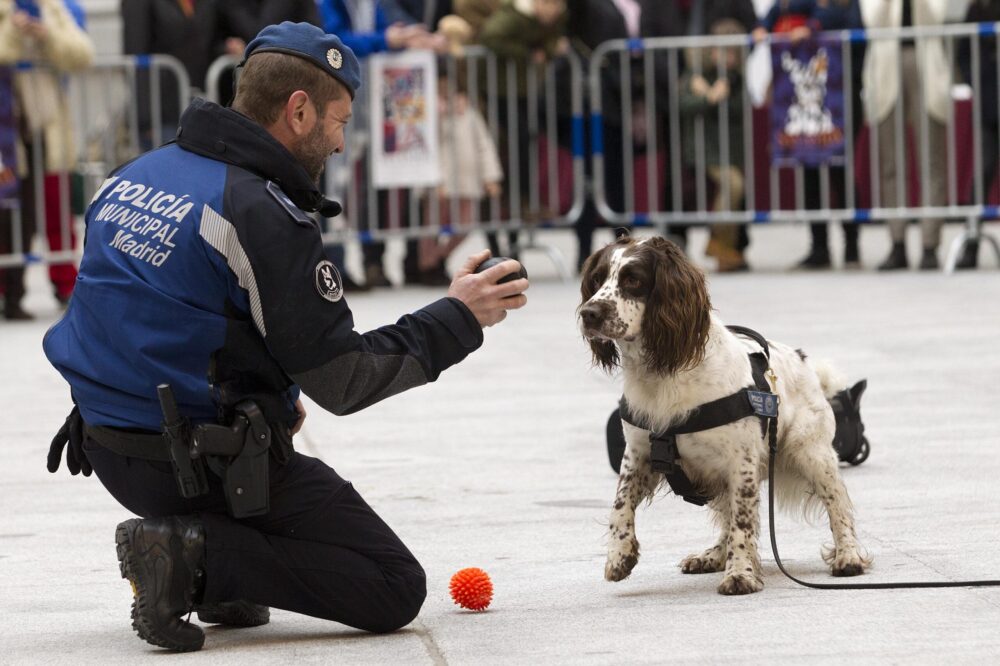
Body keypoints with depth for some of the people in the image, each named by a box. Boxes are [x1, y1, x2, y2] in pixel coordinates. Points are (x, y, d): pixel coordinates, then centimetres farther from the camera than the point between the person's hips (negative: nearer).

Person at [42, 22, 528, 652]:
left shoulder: (132, 176, 6)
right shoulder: (265, 216, -18)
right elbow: (340, 382, -14)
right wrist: (458, 318, -4)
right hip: (210, 467, -8)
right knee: (397, 590, 1)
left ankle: (223, 586, 15)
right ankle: (202, 555, -13)